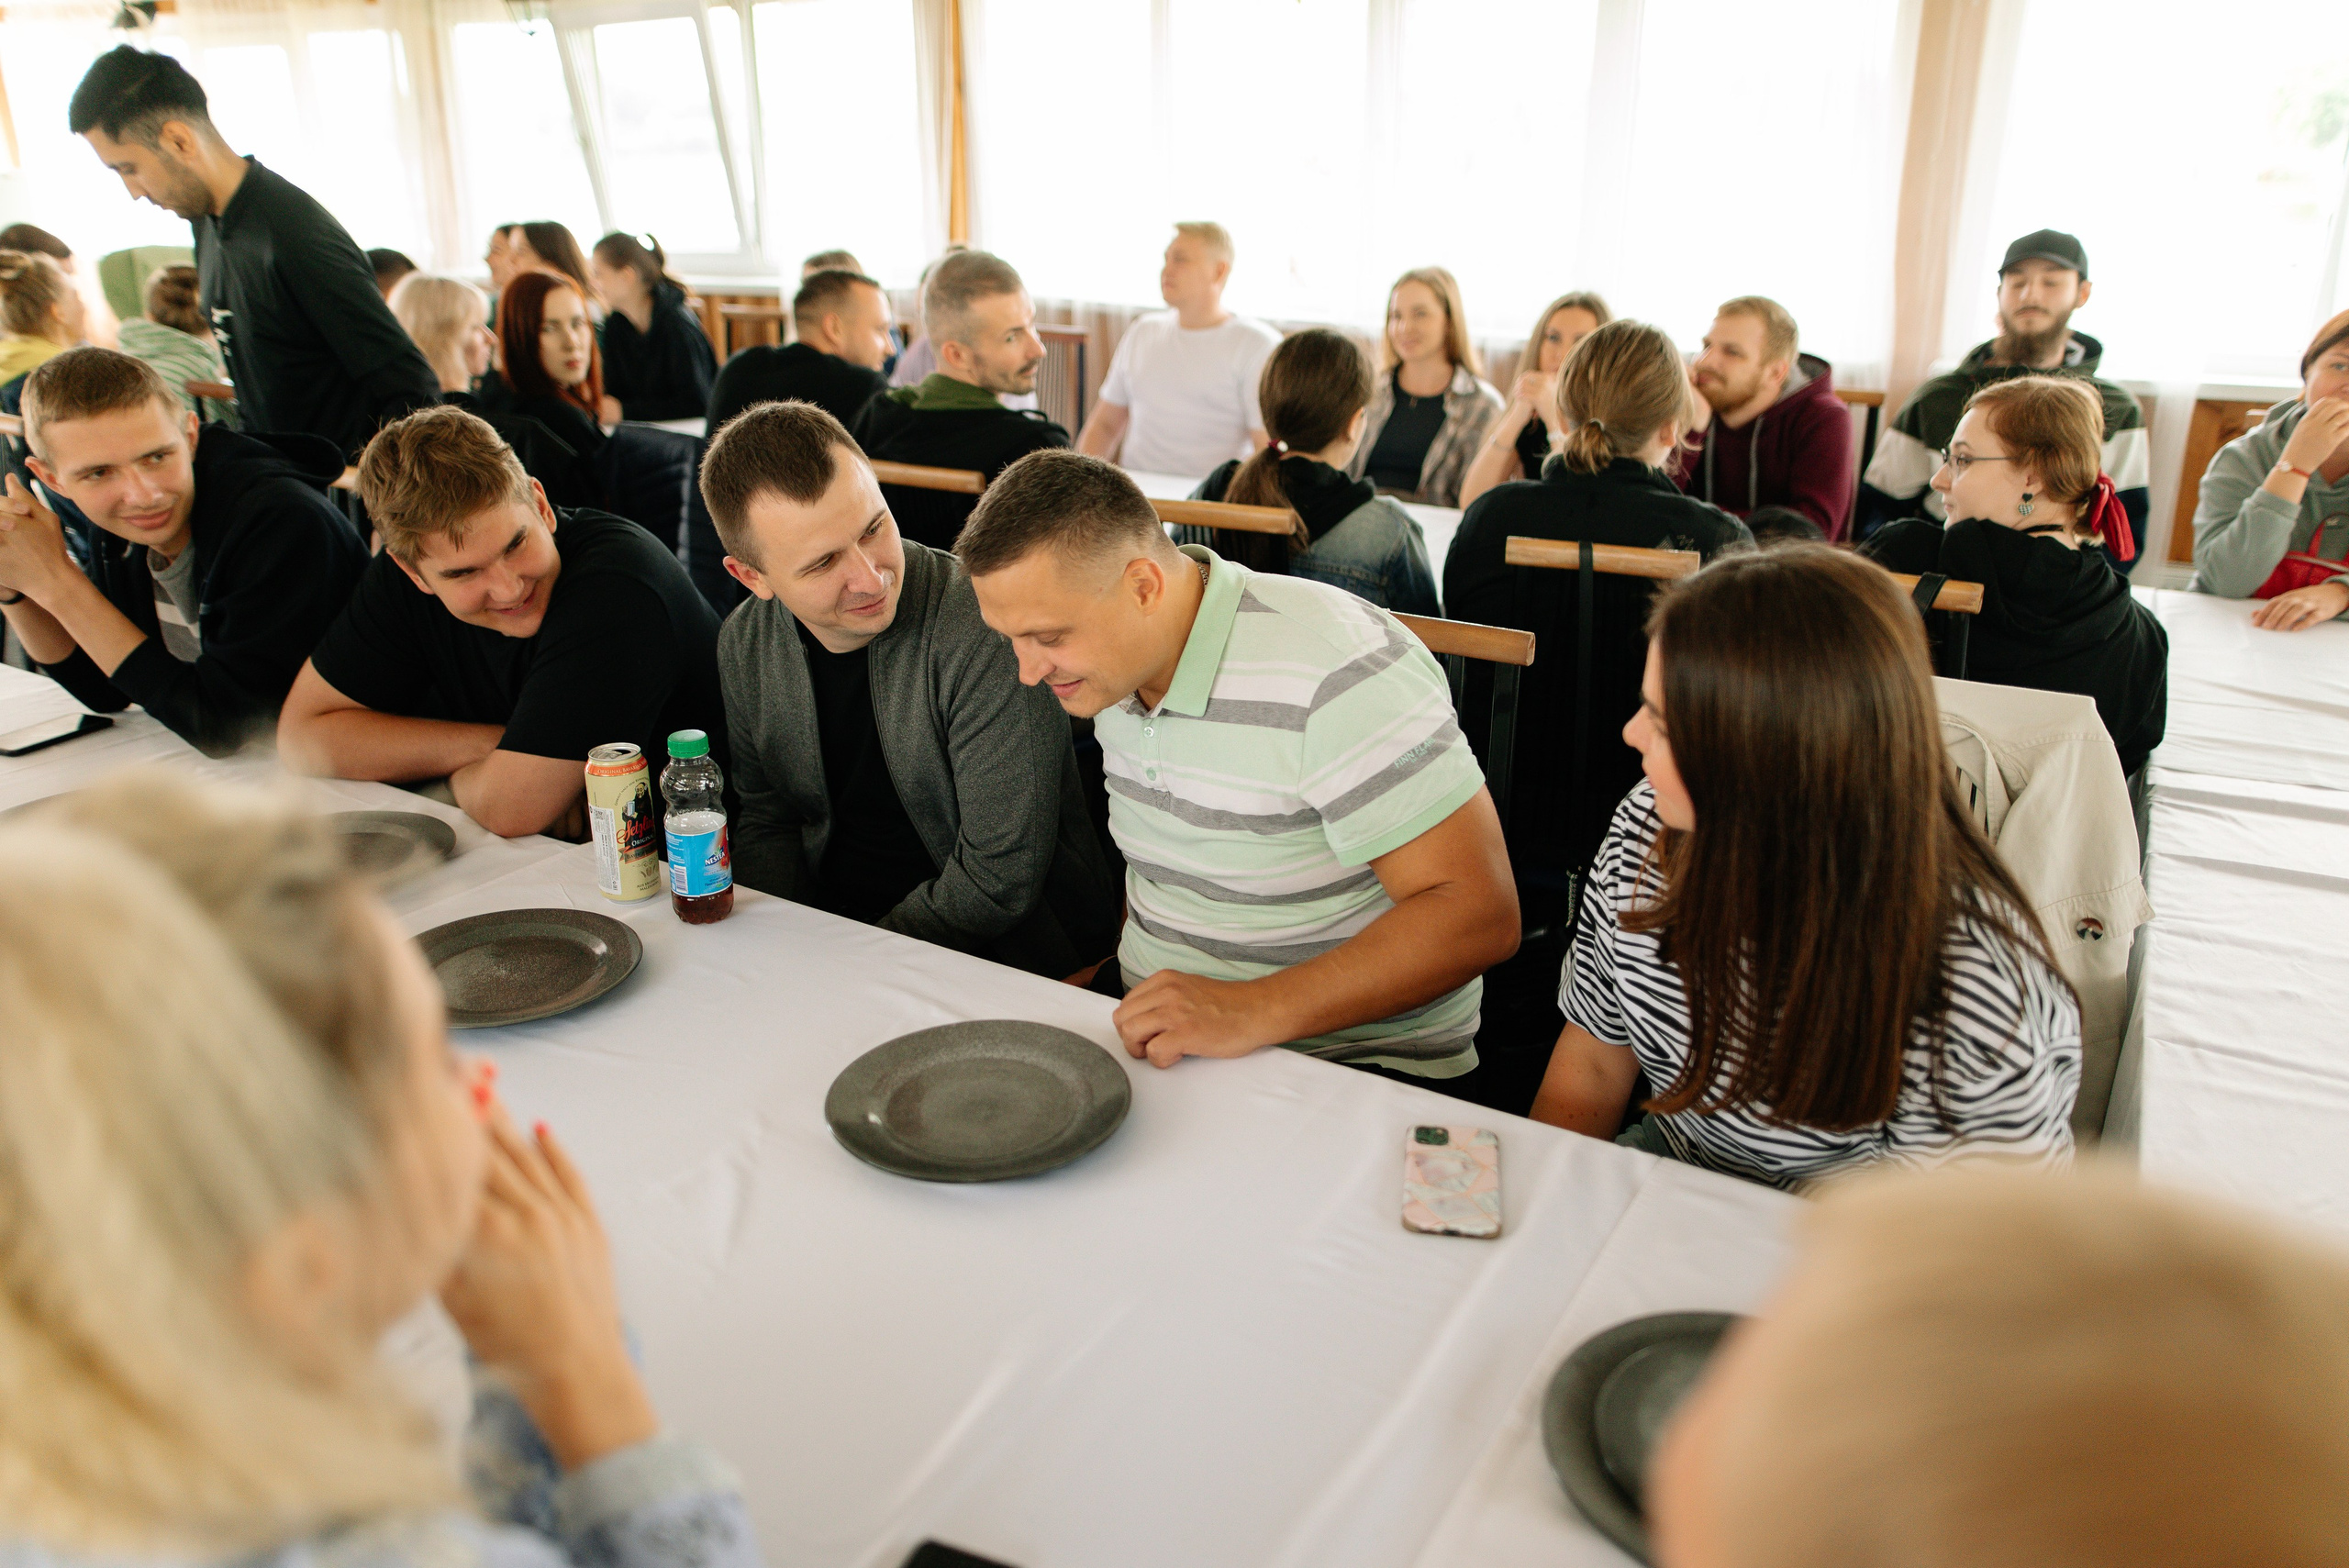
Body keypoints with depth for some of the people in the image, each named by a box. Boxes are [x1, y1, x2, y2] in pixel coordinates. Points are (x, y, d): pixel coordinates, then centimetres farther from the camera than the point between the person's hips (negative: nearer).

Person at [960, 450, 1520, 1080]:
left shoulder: (1335, 673, -22)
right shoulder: (1112, 658, 3)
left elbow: (1479, 915, -24)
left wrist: (1253, 1011, -30)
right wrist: (1116, 978, 3)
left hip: (1355, 1066, -6)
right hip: (1157, 1036, 7)